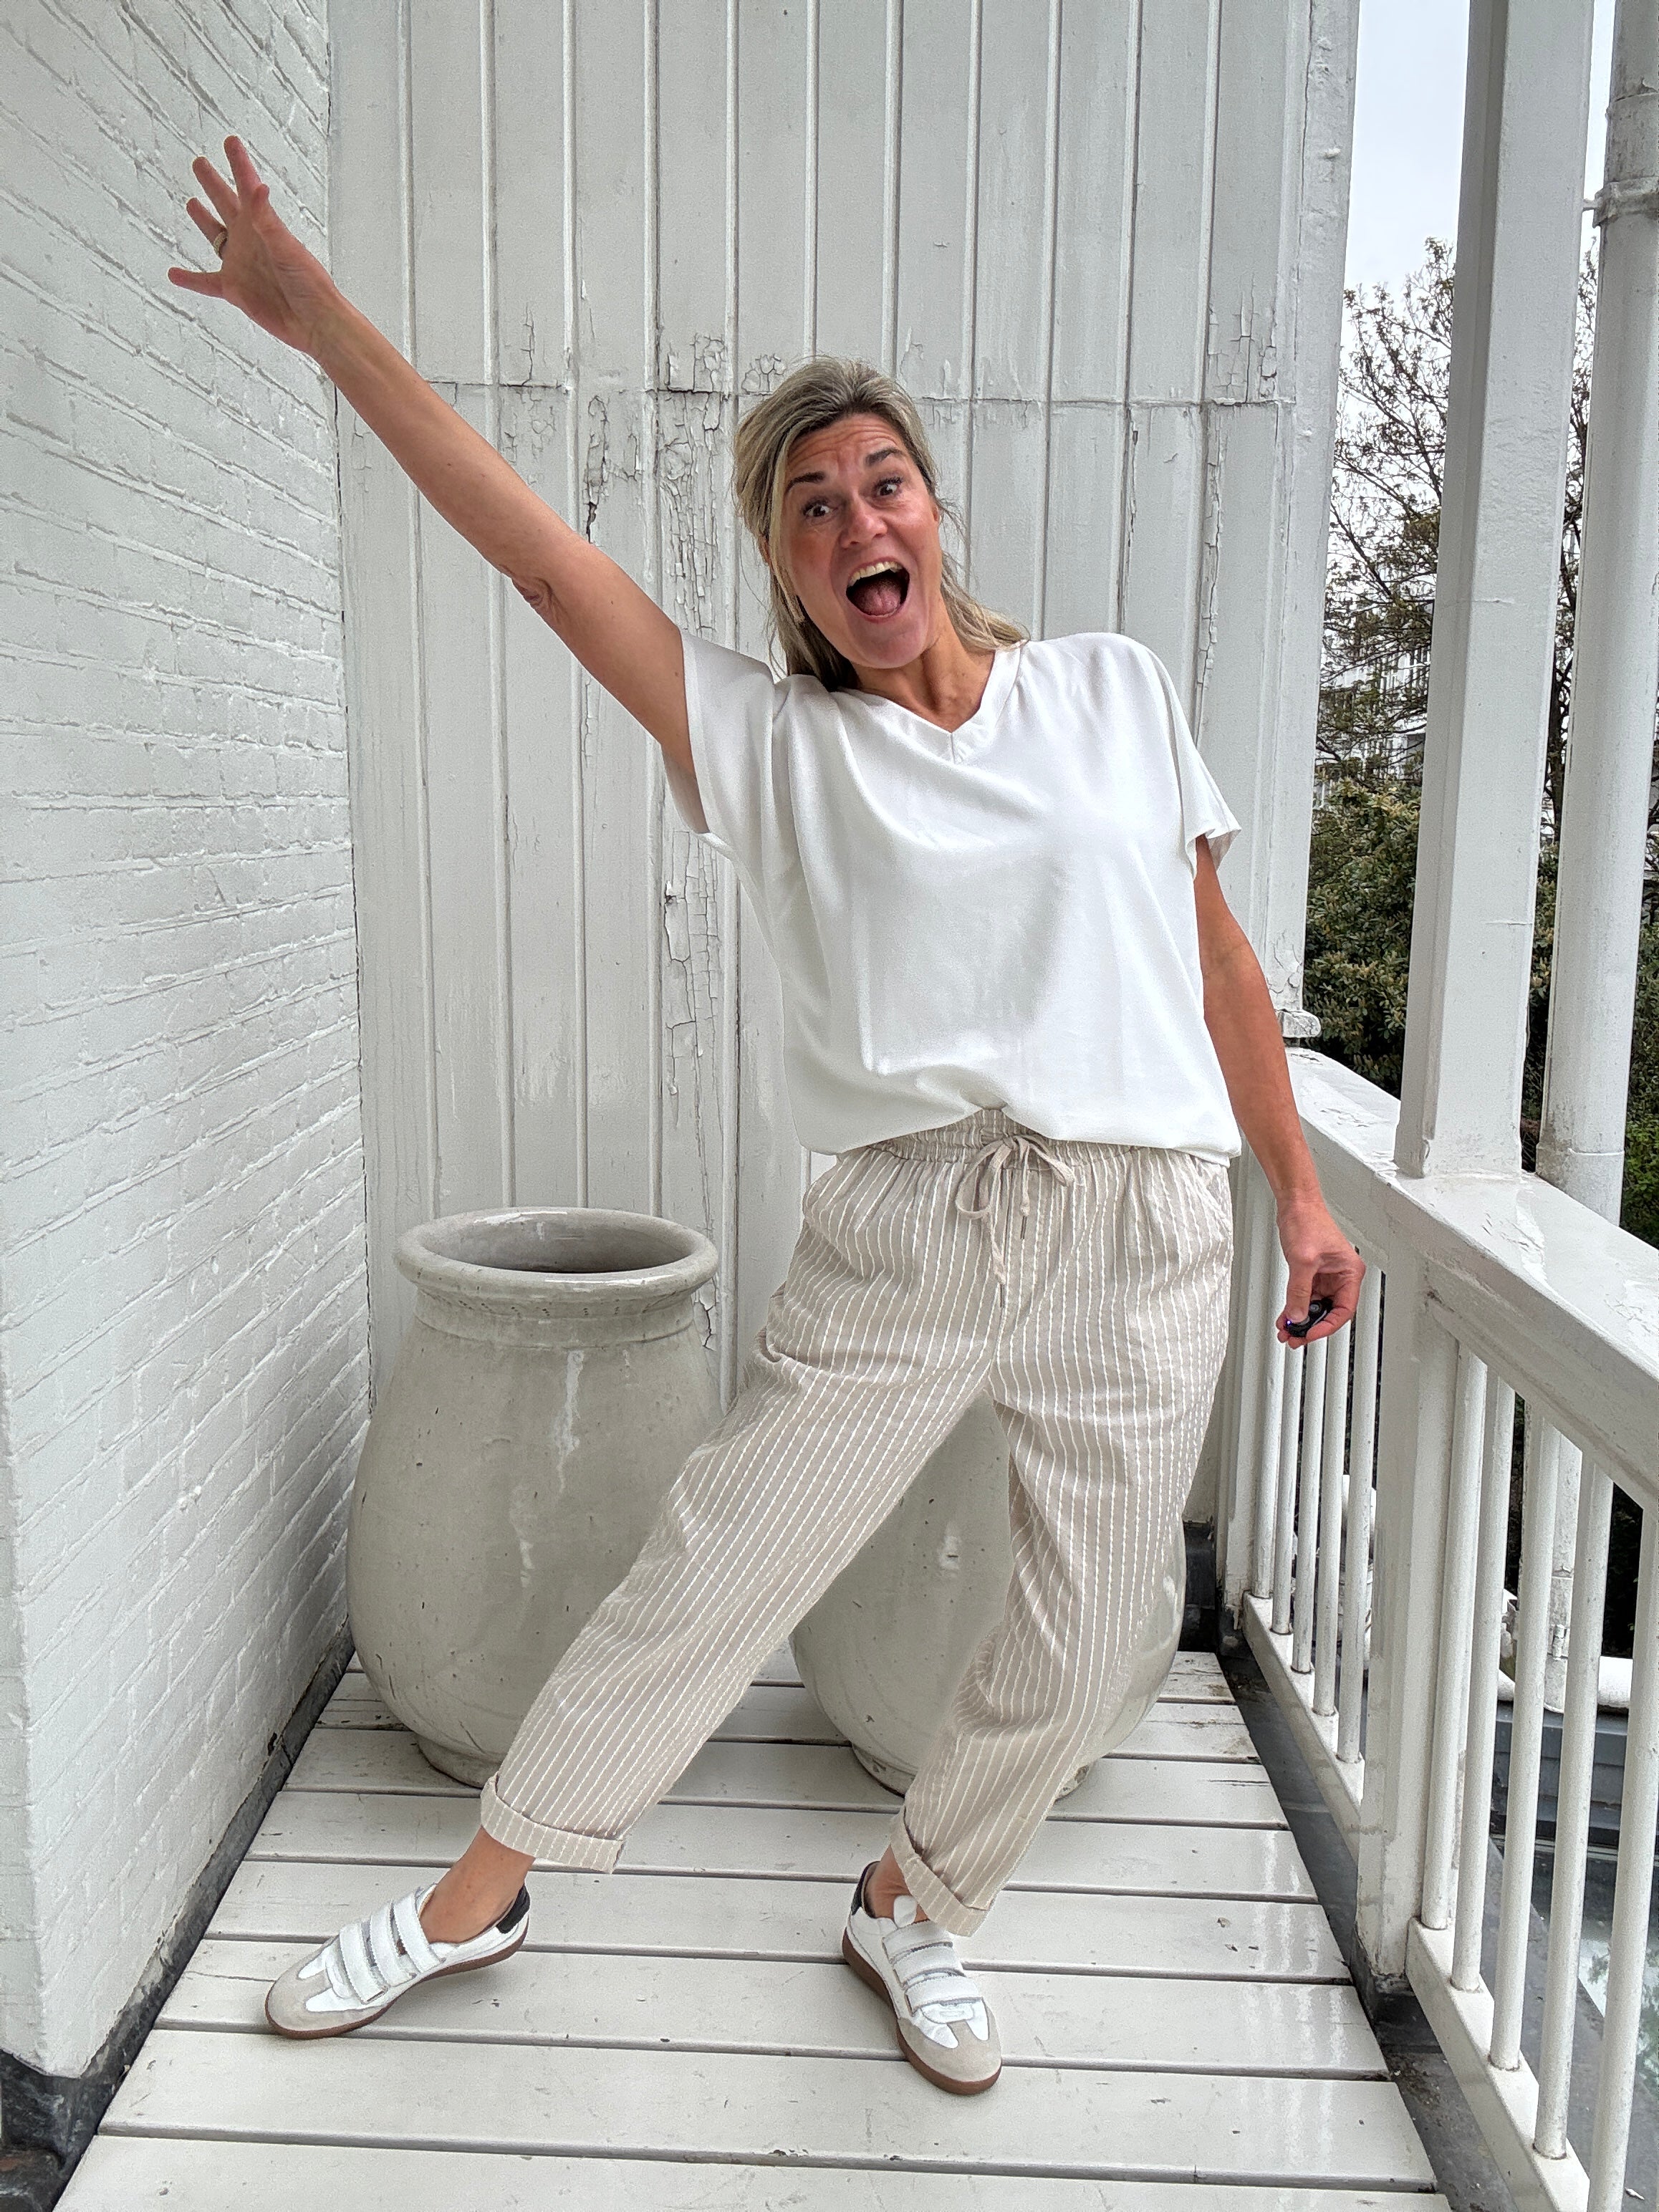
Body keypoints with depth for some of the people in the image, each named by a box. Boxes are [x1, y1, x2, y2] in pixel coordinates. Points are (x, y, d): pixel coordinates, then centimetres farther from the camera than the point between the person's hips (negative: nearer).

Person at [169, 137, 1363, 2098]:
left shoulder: (1114, 688, 8)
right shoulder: (767, 742, 3)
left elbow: (1214, 958, 12)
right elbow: (539, 554, -3)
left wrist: (1300, 1193, 14)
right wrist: (321, 321, -5)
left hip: (1145, 1240, 2)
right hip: (900, 1240, -2)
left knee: (1076, 1654, 11)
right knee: (699, 1587, 3)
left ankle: (909, 1913, 38)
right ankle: (478, 1897, 26)